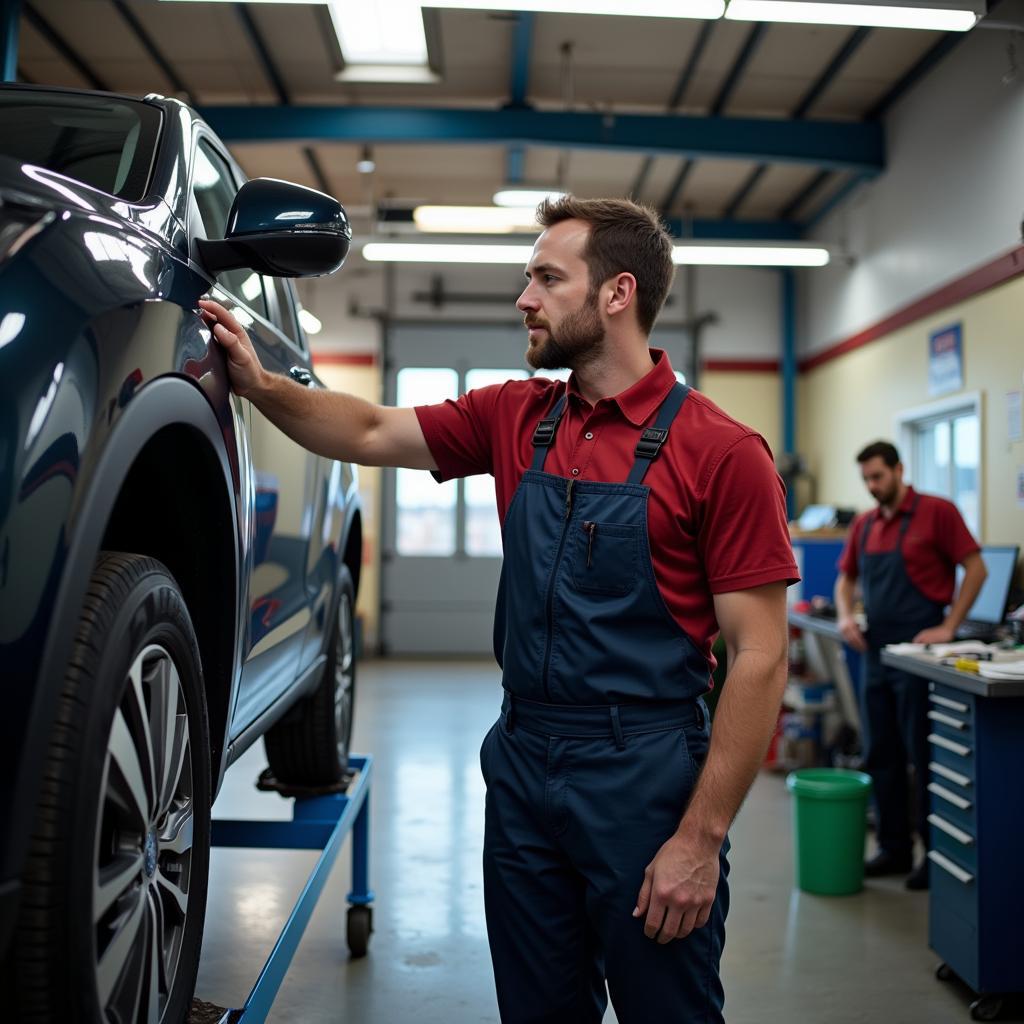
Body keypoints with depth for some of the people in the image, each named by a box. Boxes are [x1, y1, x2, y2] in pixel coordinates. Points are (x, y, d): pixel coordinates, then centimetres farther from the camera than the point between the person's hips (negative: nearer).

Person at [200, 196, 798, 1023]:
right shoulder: (516, 417, 6)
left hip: (644, 783, -5)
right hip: (520, 768, 5)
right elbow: (373, 434, 15)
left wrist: (702, 839, -15)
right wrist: (260, 384, -1)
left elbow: (760, 658, -13)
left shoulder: (720, 451, -12)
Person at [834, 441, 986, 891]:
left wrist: (948, 627, -13)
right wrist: (845, 616, -1)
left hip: (917, 651, -6)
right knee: (880, 756, 9)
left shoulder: (937, 512, -8)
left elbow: (976, 569, -8)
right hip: (875, 651, 7)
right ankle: (894, 848, 20)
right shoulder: (863, 525, 11)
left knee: (923, 756, -1)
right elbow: (846, 579, 18)